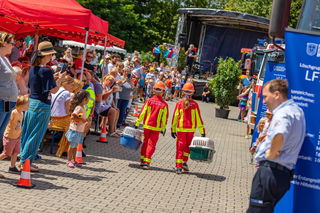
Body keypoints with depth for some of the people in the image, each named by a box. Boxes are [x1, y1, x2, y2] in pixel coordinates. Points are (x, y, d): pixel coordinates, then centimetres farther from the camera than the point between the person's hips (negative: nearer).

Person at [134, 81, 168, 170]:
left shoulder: (149, 101, -5)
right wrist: (163, 128, 10)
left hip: (147, 126, 2)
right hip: (156, 128, -2)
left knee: (145, 142, 17)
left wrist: (137, 123, 5)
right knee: (151, 144, 2)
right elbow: (164, 118, -2)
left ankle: (142, 160, 21)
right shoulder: (164, 104, -7)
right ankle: (147, 162, -5)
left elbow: (142, 113, -2)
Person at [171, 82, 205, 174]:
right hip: (191, 129, 0)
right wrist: (202, 131, 2)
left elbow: (175, 117, -1)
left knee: (180, 147, 4)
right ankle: (184, 162, 14)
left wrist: (173, 130, 7)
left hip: (181, 129, 0)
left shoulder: (179, 103, -5)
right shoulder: (194, 104, -5)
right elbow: (198, 118, -3)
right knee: (187, 146, 20)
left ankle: (178, 166, -1)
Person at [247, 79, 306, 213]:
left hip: (270, 170, -10)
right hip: (284, 173, 10)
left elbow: (280, 134, -39)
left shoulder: (283, 113, -16)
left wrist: (271, 153, -22)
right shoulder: (297, 110, 16)